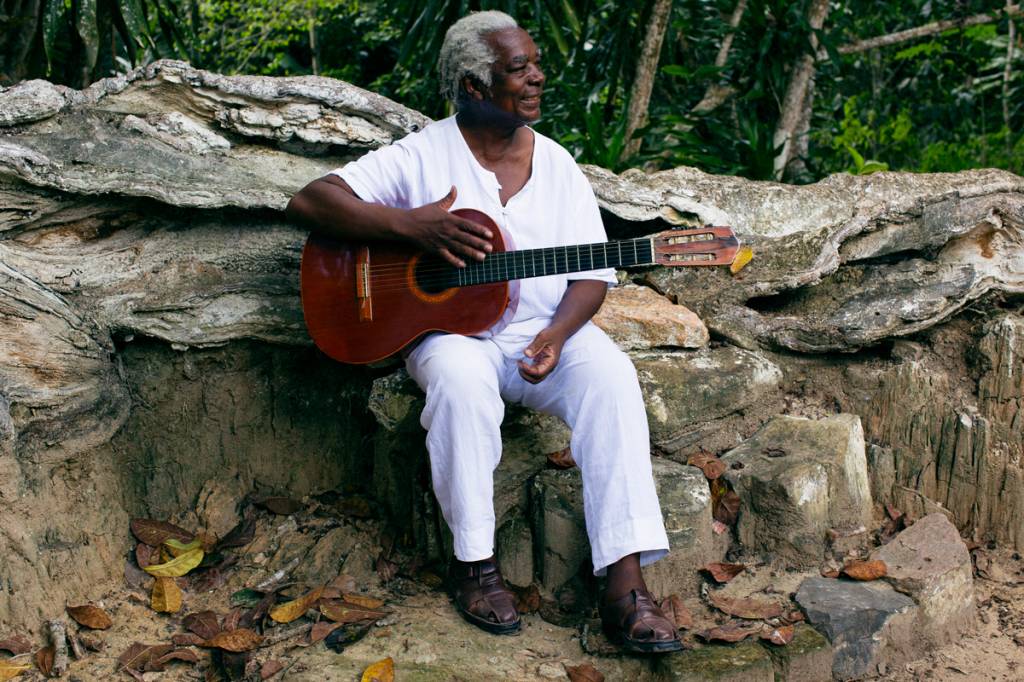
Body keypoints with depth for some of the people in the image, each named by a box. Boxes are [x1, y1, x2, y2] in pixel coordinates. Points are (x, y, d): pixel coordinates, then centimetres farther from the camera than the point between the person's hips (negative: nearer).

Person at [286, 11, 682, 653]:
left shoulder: (557, 164, 8)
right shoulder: (423, 155, -3)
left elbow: (593, 272, 6)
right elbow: (309, 199, -11)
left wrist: (557, 334, -16)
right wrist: (411, 223, -25)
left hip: (547, 329, 3)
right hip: (451, 328, -3)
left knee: (612, 376, -27)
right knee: (461, 380, -37)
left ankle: (625, 582, -28)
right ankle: (474, 559, -17)